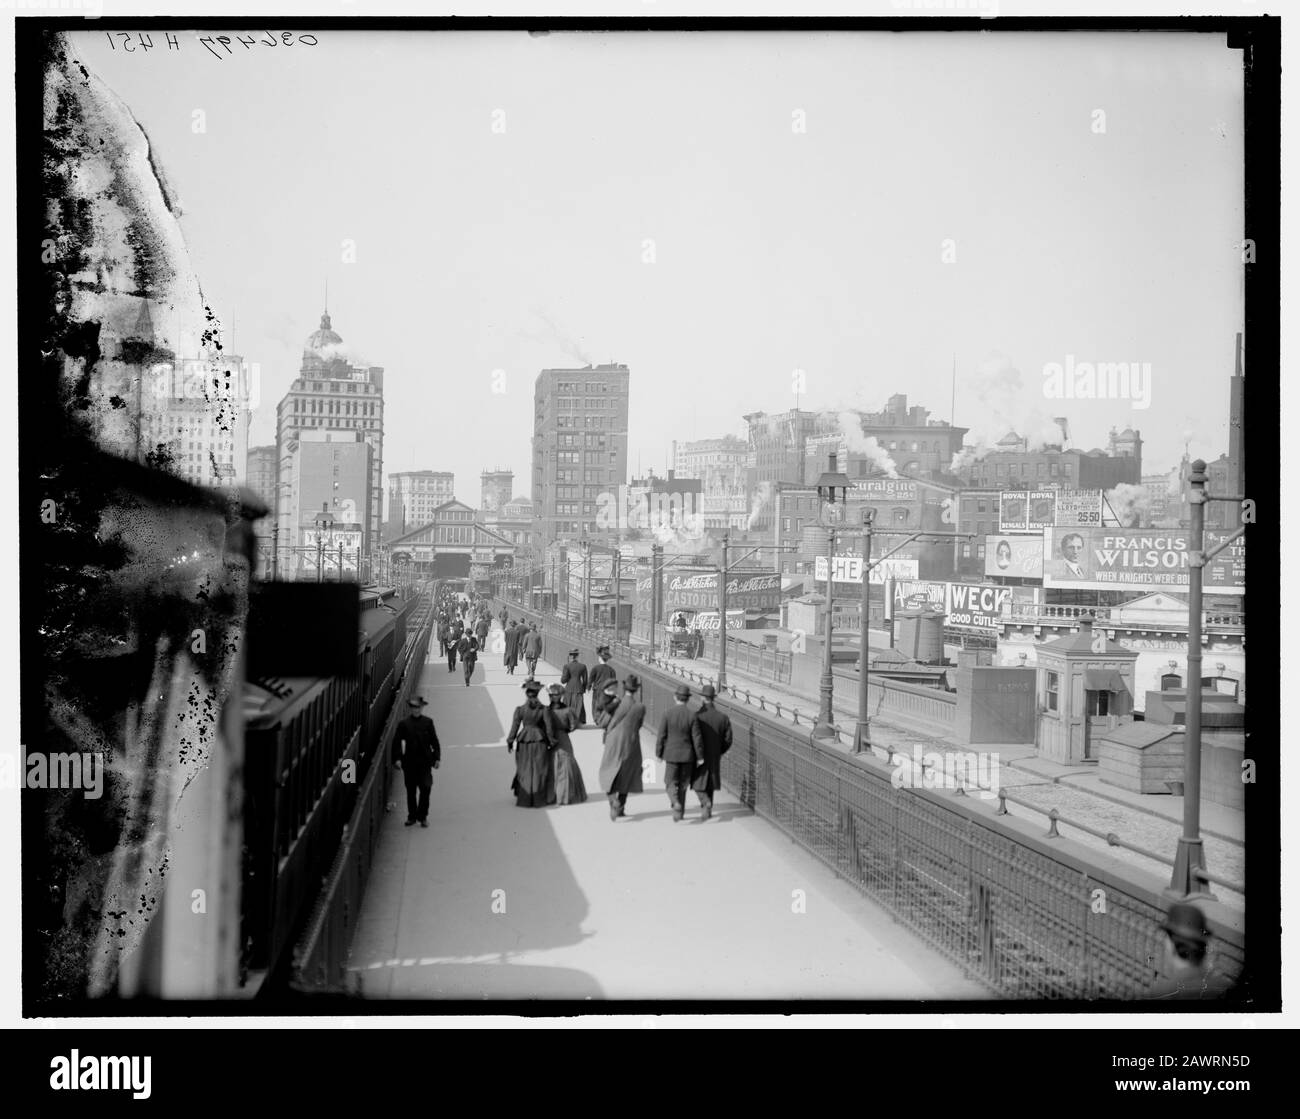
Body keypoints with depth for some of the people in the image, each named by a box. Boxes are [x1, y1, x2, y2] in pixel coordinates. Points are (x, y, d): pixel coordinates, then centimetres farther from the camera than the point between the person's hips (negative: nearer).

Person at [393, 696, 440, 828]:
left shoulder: (427, 722, 4)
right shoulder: (404, 724, 1)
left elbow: (434, 741, 6)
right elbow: (397, 742, 0)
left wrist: (437, 757, 1)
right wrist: (397, 758, -9)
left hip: (425, 761, 0)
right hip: (410, 761, 0)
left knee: (426, 788, -6)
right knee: (411, 791, 8)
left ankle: (422, 816, 5)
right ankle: (412, 816, 19)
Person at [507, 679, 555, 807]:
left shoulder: (520, 709, -9)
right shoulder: (543, 709, -9)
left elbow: (515, 727, -5)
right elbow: (548, 727, -7)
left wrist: (510, 742, 5)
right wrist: (551, 741, 5)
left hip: (524, 742, 0)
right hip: (539, 741, 0)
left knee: (524, 770, 12)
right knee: (539, 771, 10)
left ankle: (524, 799, 14)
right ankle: (538, 799, 12)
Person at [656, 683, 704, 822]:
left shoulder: (667, 714, -10)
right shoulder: (692, 715, -10)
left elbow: (661, 736, -8)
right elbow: (697, 738, -8)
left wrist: (659, 754, 4)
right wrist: (700, 757, 0)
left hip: (672, 755, -1)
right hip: (687, 755, 1)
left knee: (671, 783, 8)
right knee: (683, 784, 16)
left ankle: (676, 804, -19)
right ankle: (680, 812, 19)